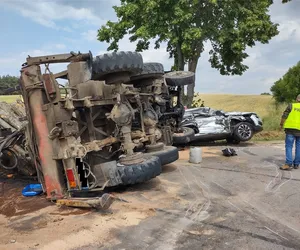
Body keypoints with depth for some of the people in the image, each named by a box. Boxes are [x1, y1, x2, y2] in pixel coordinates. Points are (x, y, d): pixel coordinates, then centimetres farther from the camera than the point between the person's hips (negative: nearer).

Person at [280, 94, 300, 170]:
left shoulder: (291, 105, -1)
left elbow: (284, 116, -5)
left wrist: (281, 124, 7)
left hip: (291, 129, -3)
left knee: (289, 146, -2)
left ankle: (288, 164, -10)